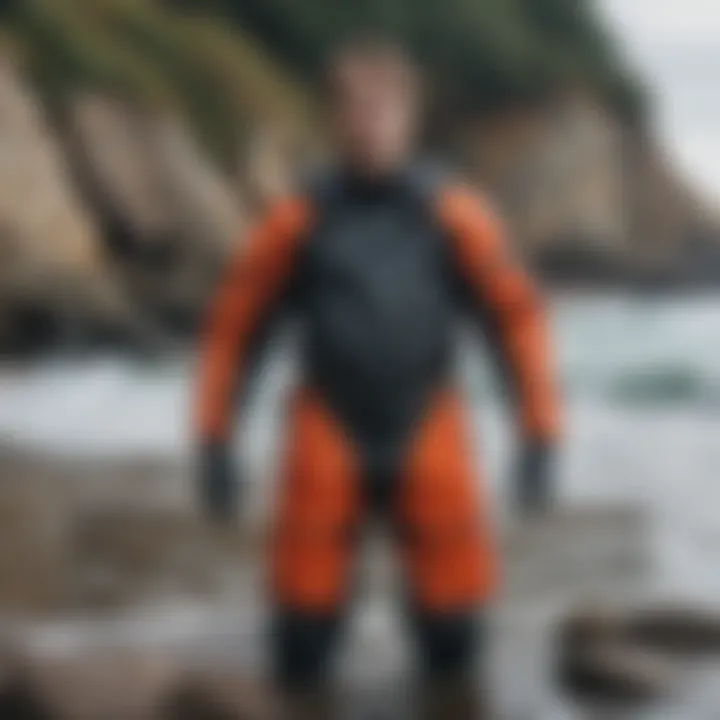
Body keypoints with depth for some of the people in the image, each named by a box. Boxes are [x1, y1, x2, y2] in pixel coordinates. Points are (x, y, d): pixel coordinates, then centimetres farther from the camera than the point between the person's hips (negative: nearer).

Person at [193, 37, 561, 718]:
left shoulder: (454, 213, -2)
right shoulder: (297, 220, -4)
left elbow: (516, 317, 4)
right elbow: (234, 327, 4)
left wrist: (540, 436, -2)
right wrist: (213, 445, 0)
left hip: (428, 441, 1)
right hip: (329, 442, -1)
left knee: (455, 640, -4)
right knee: (302, 653, -6)